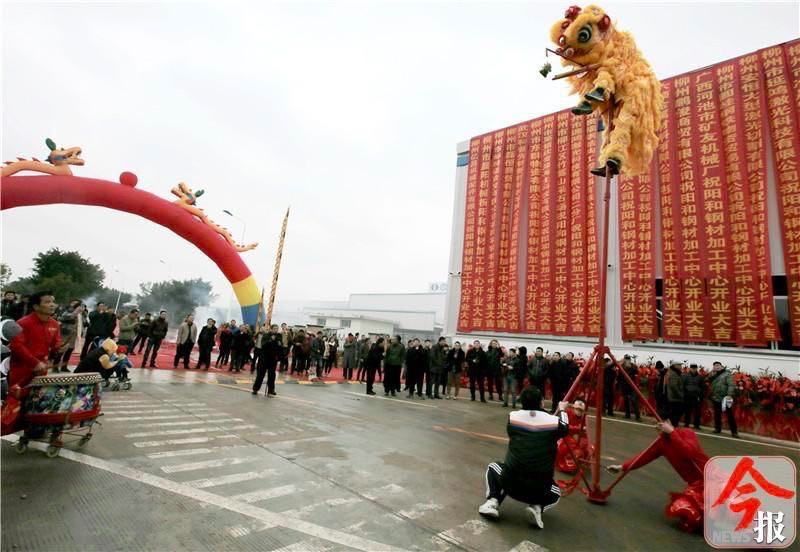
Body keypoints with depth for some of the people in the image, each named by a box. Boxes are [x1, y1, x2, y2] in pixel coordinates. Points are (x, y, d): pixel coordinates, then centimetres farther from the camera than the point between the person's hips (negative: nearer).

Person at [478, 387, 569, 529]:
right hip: (540, 488, 0)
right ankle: (537, 507, 5)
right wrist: (562, 410, 39)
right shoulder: (554, 421, -5)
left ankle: (492, 502, 7)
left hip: (511, 483, 0)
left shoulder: (512, 417, -3)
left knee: (493, 467, 30)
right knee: (555, 492, 34)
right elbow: (564, 428, 20)